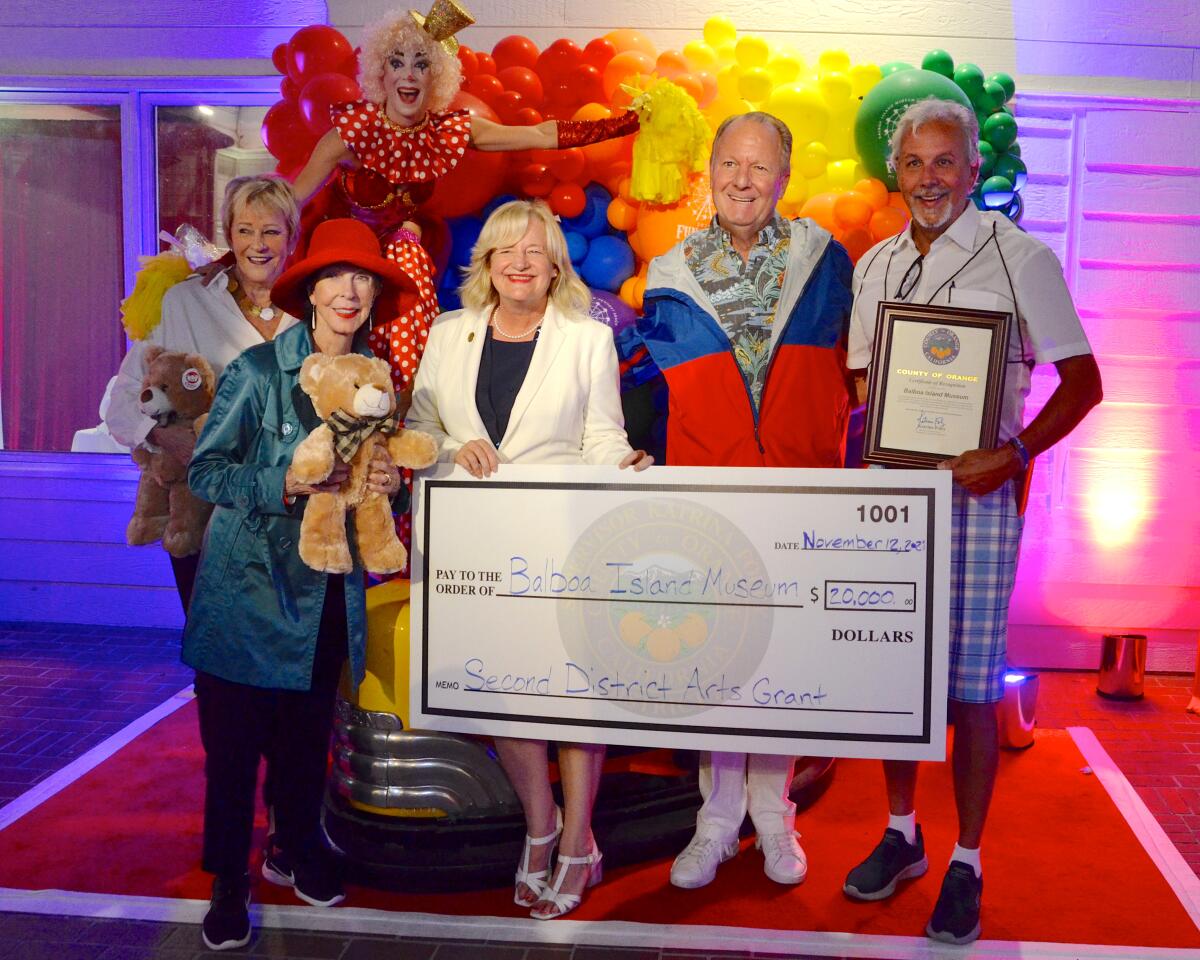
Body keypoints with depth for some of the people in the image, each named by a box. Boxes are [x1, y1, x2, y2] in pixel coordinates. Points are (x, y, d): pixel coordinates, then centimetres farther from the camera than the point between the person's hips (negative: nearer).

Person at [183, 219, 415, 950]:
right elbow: (205, 469, -10)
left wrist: (389, 480, -9)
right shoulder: (257, 370, -11)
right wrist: (287, 484, -24)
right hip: (249, 581, -4)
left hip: (328, 588, 4)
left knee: (309, 730, 14)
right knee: (235, 736, 3)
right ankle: (229, 882, 21)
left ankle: (297, 849, 37)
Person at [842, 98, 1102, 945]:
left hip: (975, 492, -4)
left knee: (970, 688, -1)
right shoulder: (875, 266, 13)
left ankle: (966, 865, 14)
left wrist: (1012, 454, -17)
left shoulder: (1020, 256, -1)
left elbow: (1082, 379, -3)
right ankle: (902, 834, 27)